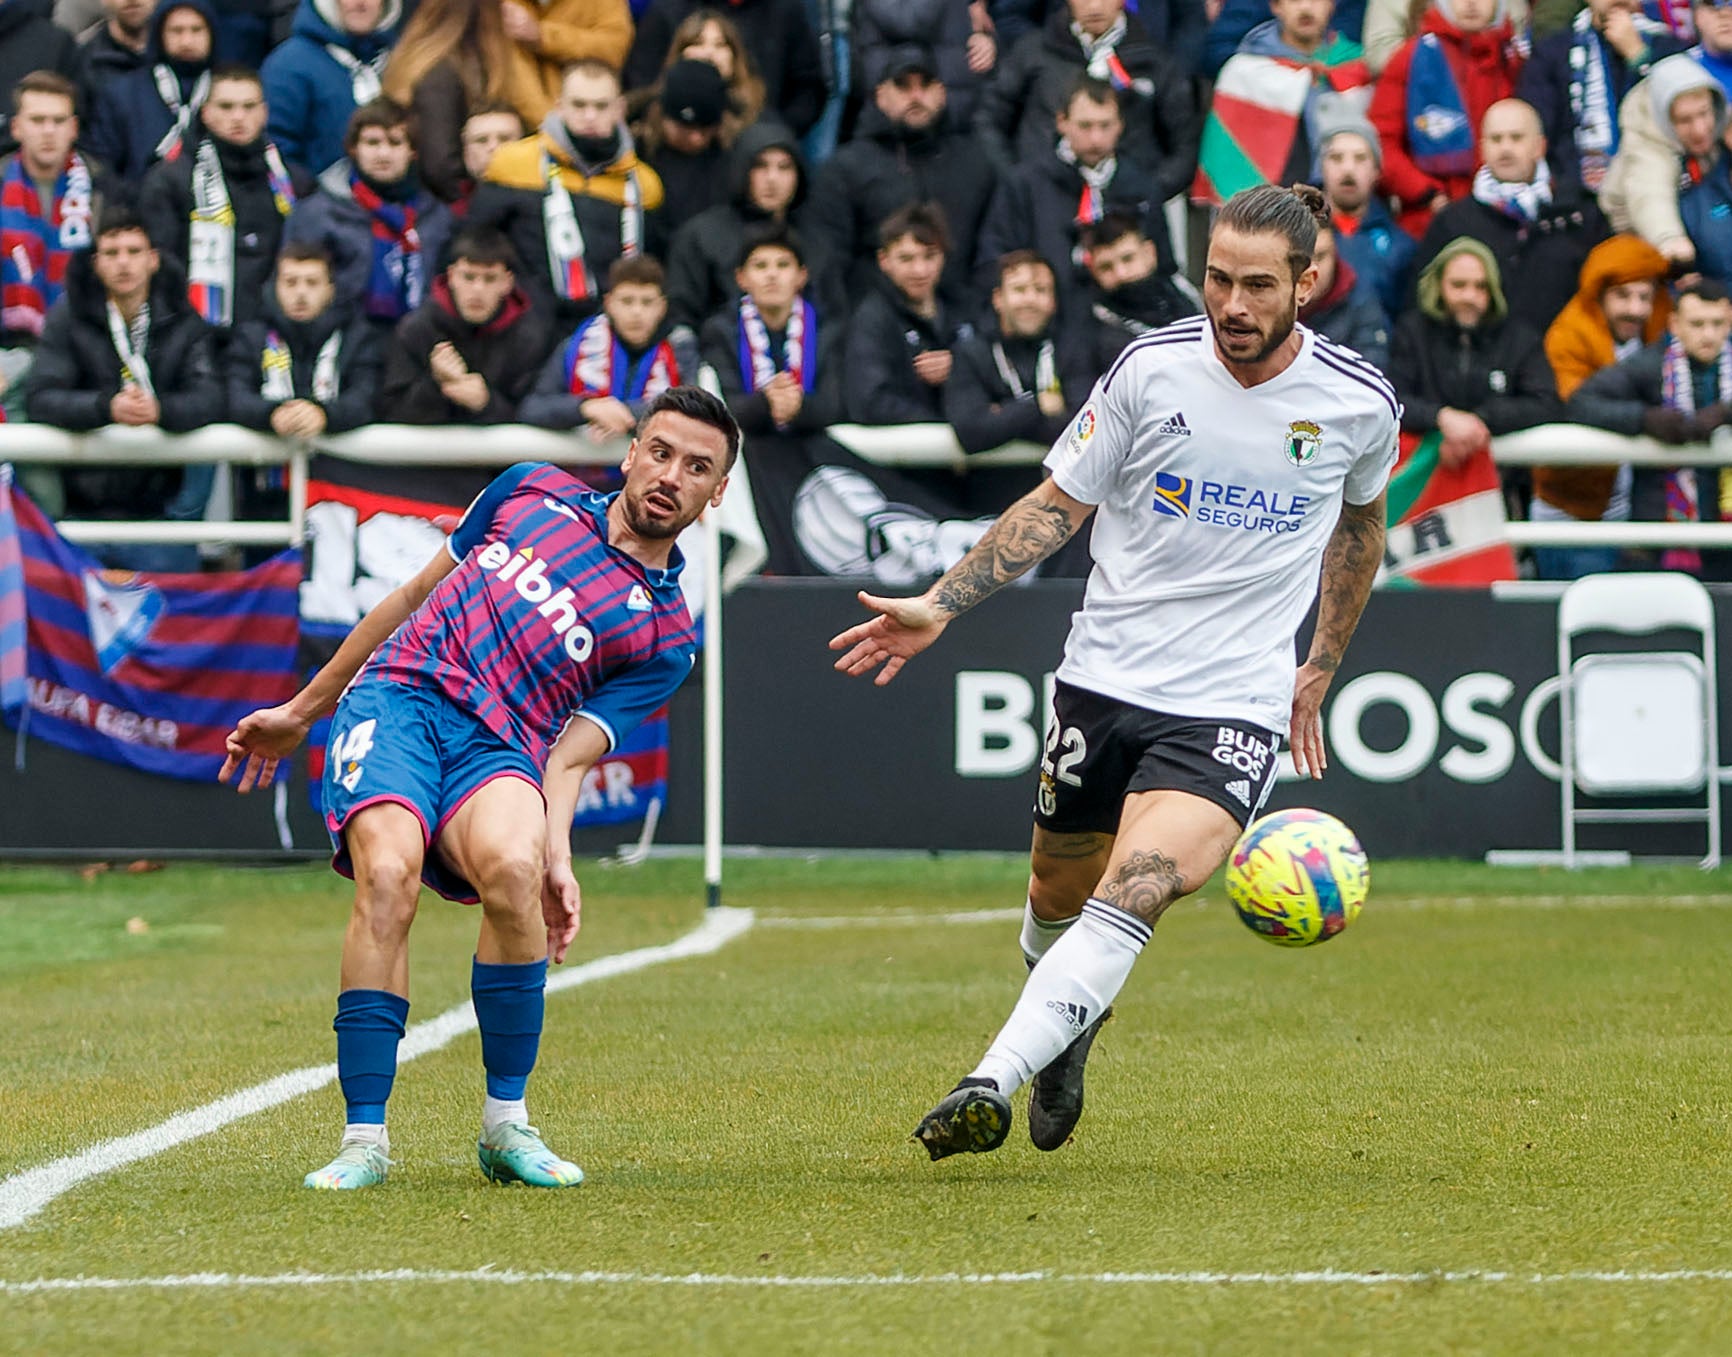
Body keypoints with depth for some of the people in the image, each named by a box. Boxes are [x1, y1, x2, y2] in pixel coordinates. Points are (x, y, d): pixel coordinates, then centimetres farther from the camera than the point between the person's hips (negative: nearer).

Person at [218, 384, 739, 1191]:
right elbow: (415, 596, 24)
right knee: (388, 876, -29)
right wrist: (301, 711, 25)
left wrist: (554, 853, -19)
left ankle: (506, 1124, -18)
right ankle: (364, 1139, -26)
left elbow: (568, 757, 1)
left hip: (495, 749, -1)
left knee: (512, 870, -35)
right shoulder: (535, 490, 18)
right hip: (396, 698, 1)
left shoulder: (665, 637, 10)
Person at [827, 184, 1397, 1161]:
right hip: (1106, 673, 2)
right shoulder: (1152, 369, -5)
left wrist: (1320, 669, 22)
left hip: (1235, 705, -2)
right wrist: (939, 606, -3)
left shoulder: (1360, 403, -4)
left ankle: (992, 1085, -31)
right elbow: (1058, 504, 5)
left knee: (1135, 893, -24)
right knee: (1059, 891, 15)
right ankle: (1069, 1027, 49)